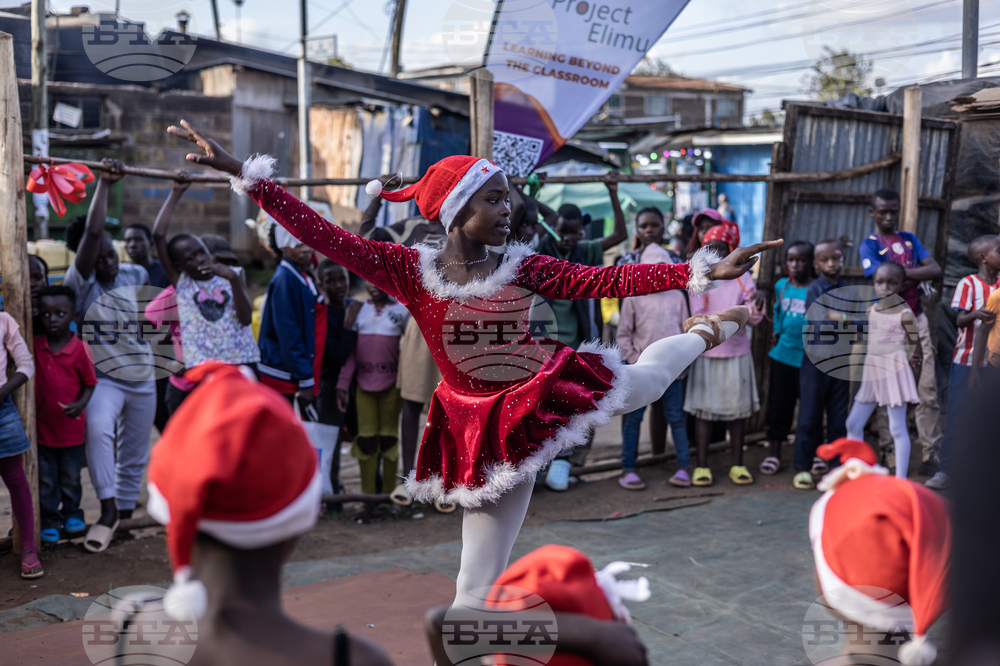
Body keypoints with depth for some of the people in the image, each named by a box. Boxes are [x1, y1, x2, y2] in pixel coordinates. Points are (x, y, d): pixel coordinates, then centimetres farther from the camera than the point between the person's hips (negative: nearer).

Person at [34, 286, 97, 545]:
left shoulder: (79, 348, -12)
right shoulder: (35, 344, -4)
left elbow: (89, 383, -6)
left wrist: (80, 404, -22)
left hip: (71, 427, -2)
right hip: (42, 425, 2)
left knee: (70, 477, 16)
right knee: (46, 479, 10)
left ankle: (71, 514, 35)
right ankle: (49, 521, 21)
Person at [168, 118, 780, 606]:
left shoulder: (522, 266, -8)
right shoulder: (411, 270, -13)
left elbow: (605, 280, -12)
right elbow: (324, 236, -17)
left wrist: (702, 271, -17)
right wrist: (244, 173, -21)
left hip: (550, 394, 3)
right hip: (491, 428, -3)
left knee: (644, 380, 21)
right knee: (479, 579, 3)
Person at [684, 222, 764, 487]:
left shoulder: (742, 278, 2)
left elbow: (754, 317, -6)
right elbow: (698, 318, -9)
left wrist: (755, 312, -29)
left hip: (737, 353, 1)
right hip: (707, 354, -1)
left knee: (738, 408, 7)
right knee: (703, 408, 2)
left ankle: (738, 464, 18)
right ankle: (701, 465, 11)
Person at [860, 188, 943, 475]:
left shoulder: (910, 239, 15)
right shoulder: (869, 245, -1)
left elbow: (936, 270, 3)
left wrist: (904, 275, -9)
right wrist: (917, 273, -6)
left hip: (916, 319, 4)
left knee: (928, 391, 0)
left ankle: (931, 453, 4)